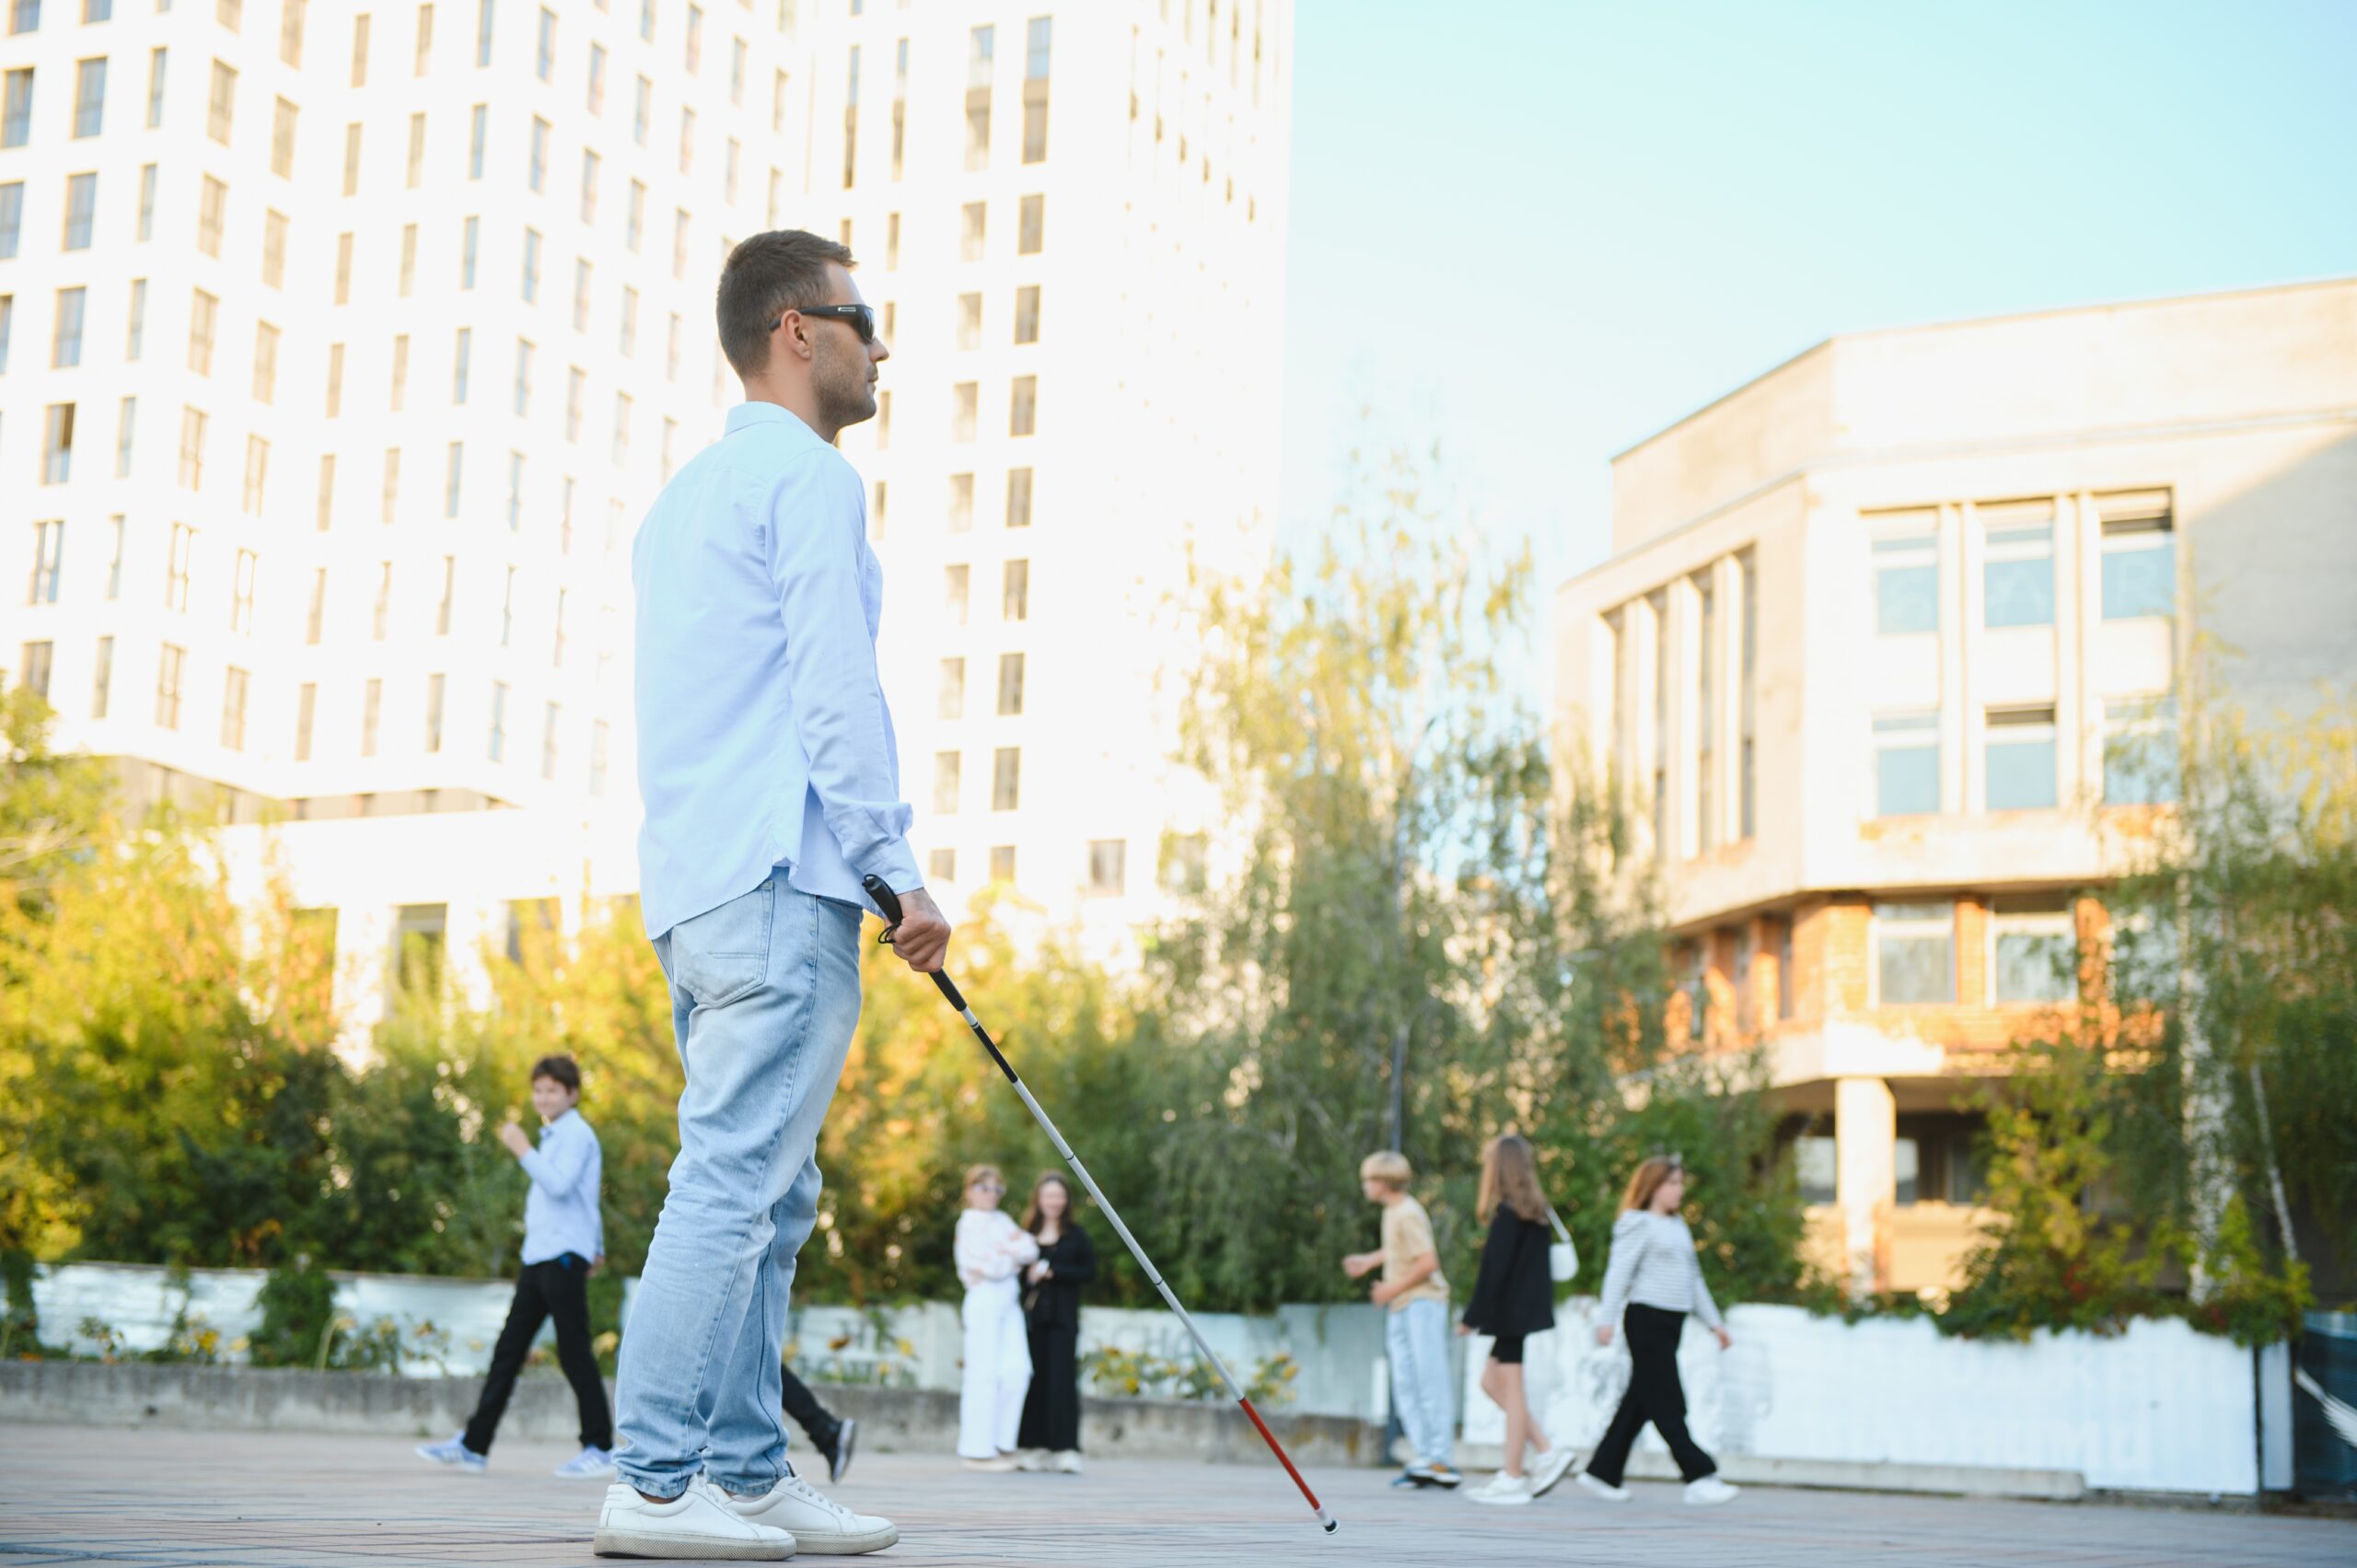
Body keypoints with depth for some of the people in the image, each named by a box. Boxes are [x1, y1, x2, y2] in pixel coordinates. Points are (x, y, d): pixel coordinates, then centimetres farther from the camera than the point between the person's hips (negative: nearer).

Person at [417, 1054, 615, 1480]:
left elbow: (559, 1185, -23)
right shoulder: (554, 1136, 22)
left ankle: (600, 1448, 0)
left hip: (564, 1257, -9)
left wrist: (523, 1151, -18)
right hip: (538, 1258, 9)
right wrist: (596, 1248, 35)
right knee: (508, 1350, 8)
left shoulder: (577, 1134, -8)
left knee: (574, 1353, -6)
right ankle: (474, 1445, 10)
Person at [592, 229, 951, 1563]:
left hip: (692, 882, 10)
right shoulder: (810, 479, -4)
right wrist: (902, 869, -11)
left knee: (768, 1196, 9)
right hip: (782, 879, -10)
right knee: (734, 1181, -11)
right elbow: (836, 692, -13)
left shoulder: (687, 494, 25)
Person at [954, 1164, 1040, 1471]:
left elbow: (1031, 1252, 8)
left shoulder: (1001, 1221, 19)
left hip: (1009, 1300, 7)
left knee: (1017, 1369, 0)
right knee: (984, 1373, -6)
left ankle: (1001, 1444, 8)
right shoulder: (969, 1224, -4)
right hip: (985, 1298, -7)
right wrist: (1016, 1253, 1)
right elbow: (991, 1267, -14)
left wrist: (1014, 1250, -9)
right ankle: (978, 1450, -2)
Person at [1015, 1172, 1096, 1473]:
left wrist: (1052, 1272, -10)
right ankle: (1037, 1449, 7)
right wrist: (1029, 1276, -11)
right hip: (1033, 1316, 2)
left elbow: (1089, 1271, -2)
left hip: (1063, 1319, -2)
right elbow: (1018, 1271, 11)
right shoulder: (1027, 1234, 11)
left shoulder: (1076, 1235, 5)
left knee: (1062, 1380, -9)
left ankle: (1067, 1449, -9)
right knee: (1034, 1380, 1)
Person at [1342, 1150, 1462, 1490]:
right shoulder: (1392, 1212, 14)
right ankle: (1424, 1456, 7)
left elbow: (1428, 1262, -21)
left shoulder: (1408, 1214, -15)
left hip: (1423, 1301, -10)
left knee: (1430, 1381, -9)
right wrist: (1370, 1260, 31)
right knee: (1405, 1385, 6)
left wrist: (1393, 1288, -15)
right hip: (1400, 1309, 10)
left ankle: (1440, 1460, -9)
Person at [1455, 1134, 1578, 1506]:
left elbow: (1493, 1271, -16)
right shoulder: (1535, 1212, 11)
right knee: (1491, 1381, 16)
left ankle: (1512, 1479, 3)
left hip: (1511, 1313, -9)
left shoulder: (1507, 1213, -15)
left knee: (1511, 1389, -2)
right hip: (1529, 1310, 9)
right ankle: (1548, 1453, 13)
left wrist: (1472, 1317, -10)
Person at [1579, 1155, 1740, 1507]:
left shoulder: (1679, 1228, 19)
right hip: (1647, 1319, -9)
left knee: (1640, 1402, 10)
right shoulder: (1638, 1225, -6)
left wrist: (1714, 1321, 21)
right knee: (1668, 1405, -7)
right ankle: (1699, 1476, -10)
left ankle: (1603, 1471, 17)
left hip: (1672, 1321, 9)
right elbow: (1619, 1272, -12)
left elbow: (1694, 1278, 24)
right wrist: (1608, 1319, -21)